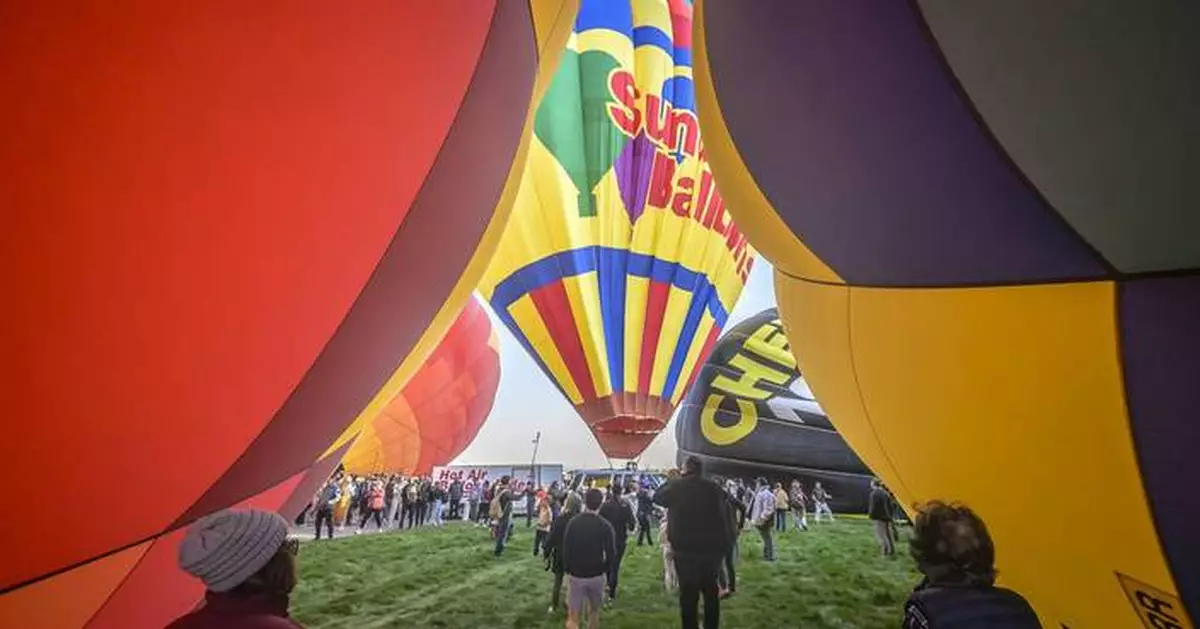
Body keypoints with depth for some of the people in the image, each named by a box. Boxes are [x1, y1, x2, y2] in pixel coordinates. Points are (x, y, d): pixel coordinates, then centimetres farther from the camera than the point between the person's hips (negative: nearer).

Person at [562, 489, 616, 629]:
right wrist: (607, 570, 9)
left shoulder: (573, 522, -8)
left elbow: (566, 548, -3)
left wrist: (566, 568, 10)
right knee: (594, 611, 23)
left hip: (576, 575, 0)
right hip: (597, 575, 0)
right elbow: (611, 552, -8)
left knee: (573, 616, 2)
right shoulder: (605, 526, -11)